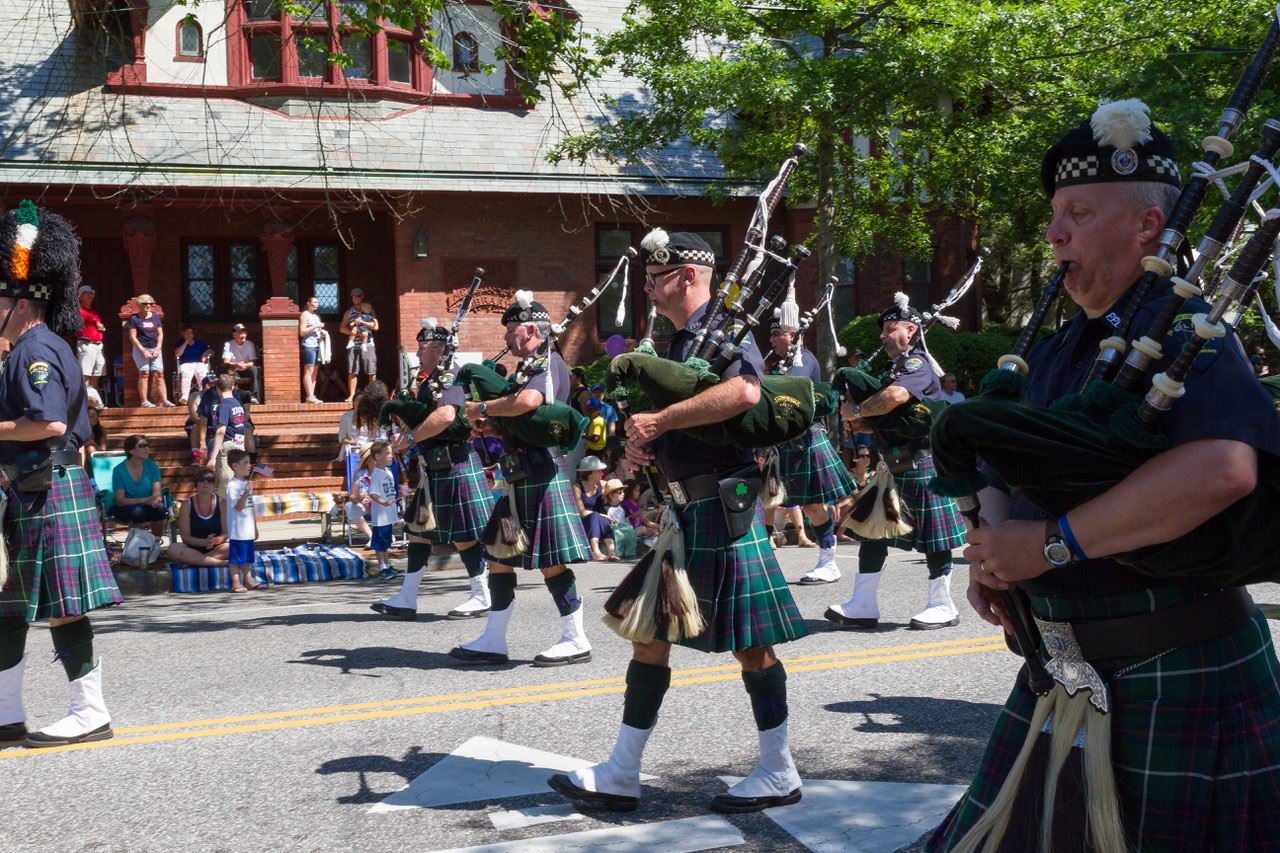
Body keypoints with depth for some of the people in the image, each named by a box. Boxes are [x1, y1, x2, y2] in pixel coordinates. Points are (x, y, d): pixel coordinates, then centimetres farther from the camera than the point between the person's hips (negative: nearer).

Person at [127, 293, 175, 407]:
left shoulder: (155, 317, 12)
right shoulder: (134, 318, 0)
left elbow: (160, 334, 12)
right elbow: (132, 337, -4)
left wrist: (158, 349, -2)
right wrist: (143, 351, -11)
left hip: (155, 349, 4)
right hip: (141, 349, -4)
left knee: (159, 373, -4)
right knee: (144, 373, -9)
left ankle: (164, 399, -7)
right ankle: (144, 401, -9)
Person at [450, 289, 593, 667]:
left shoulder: (549, 362, -11)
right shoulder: (532, 366, 19)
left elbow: (528, 401, -31)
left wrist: (482, 408, -17)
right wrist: (492, 424, 4)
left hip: (539, 474, -10)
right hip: (520, 475, 10)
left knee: (550, 562, -5)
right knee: (499, 557, 10)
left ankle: (576, 641, 5)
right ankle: (493, 641, 16)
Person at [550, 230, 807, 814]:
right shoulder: (679, 341, 17)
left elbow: (744, 392, -31)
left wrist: (658, 420, -23)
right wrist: (641, 445, 2)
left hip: (723, 506, -10)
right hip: (684, 509, 10)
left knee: (748, 643, 1)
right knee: (650, 633, 10)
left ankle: (779, 774, 16)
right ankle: (621, 775, 18)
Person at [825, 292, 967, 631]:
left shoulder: (918, 363, -12)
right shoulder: (895, 367, 18)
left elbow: (896, 396, -33)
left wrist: (858, 411, -18)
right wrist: (861, 425, 3)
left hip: (922, 465, -10)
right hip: (895, 468, 10)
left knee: (932, 538, 0)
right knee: (872, 529, 7)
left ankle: (942, 606, 12)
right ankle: (863, 606, 10)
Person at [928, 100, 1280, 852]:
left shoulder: (1186, 332, -15)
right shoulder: (1062, 349, 10)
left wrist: (1051, 543, -30)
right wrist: (994, 550, -2)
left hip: (1181, 676, -7)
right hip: (1069, 670, 7)